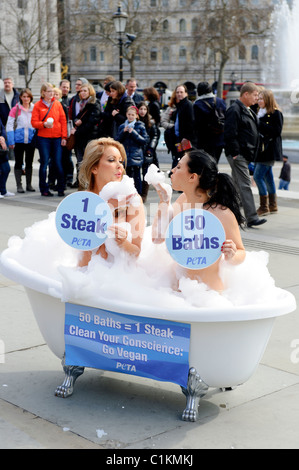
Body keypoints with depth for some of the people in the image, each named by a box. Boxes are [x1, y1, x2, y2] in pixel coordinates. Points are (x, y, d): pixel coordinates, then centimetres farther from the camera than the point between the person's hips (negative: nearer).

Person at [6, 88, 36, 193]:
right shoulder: (15, 109, -3)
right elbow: (9, 125, -4)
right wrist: (11, 141, -10)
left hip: (31, 140, 2)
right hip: (19, 140, -2)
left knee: (29, 163, 10)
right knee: (18, 163, 4)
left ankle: (29, 184, 18)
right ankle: (19, 185, 10)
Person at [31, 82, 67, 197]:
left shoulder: (57, 104, 7)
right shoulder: (38, 105, 2)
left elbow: (63, 120, 6)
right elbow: (34, 122, -1)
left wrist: (64, 137, 0)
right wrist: (44, 124, -20)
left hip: (57, 138, 1)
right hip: (43, 138, -1)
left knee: (58, 163, 0)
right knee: (44, 163, 1)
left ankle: (61, 189, 9)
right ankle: (44, 189, 8)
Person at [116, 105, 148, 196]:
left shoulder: (140, 126, 2)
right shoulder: (122, 126, 13)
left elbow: (145, 140, -4)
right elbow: (117, 140, 8)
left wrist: (133, 133, -12)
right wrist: (123, 131, -7)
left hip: (136, 156, -4)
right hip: (125, 156, 4)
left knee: (137, 177, -7)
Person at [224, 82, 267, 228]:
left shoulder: (248, 111, 19)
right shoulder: (234, 110, -13)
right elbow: (230, 133, -18)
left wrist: (252, 153, 20)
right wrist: (235, 153, -20)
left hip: (245, 154, 10)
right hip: (238, 155, -10)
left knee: (237, 184, 14)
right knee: (245, 185, -11)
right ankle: (251, 218, -13)